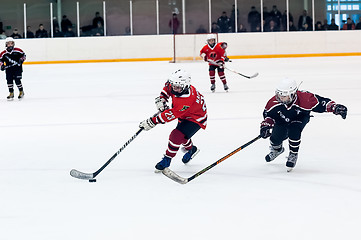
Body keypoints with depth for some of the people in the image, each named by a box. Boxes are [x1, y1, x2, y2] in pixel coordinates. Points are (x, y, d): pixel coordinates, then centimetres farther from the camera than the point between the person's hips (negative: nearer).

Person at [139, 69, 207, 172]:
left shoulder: (186, 100, -42)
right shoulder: (175, 85, -18)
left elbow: (171, 114, -41)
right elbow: (167, 87, 7)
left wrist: (153, 121, -40)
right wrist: (162, 99, -11)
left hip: (195, 118, -9)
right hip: (184, 115, 9)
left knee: (177, 136, -22)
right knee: (182, 136, 21)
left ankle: (167, 160, -7)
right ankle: (191, 149, 51)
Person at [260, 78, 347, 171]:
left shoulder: (304, 99, -40)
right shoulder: (275, 102, -31)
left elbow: (321, 102, -33)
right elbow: (268, 114, -12)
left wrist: (335, 107, -46)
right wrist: (265, 126, -26)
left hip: (300, 118, -3)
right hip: (283, 120, 3)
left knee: (294, 131, -32)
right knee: (276, 138, -11)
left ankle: (293, 154, -5)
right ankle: (277, 149, 31)